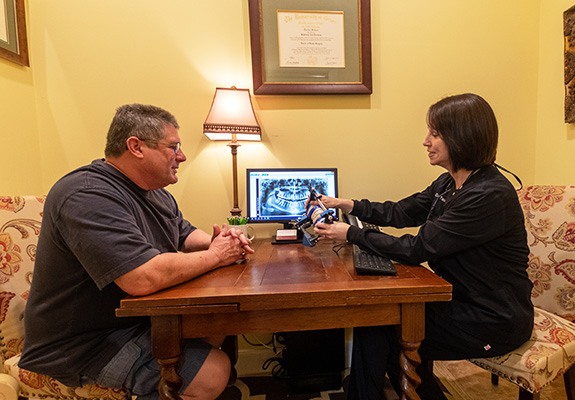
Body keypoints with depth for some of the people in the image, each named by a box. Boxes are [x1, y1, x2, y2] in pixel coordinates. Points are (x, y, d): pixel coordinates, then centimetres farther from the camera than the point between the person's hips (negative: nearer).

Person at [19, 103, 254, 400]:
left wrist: (217, 241, -8)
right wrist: (215, 256, -21)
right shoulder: (89, 196, -26)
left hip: (140, 317, 9)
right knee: (213, 371, -17)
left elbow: (186, 234, 15)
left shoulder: (154, 192, 6)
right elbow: (144, 278, -36)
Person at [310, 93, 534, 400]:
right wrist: (349, 205, -3)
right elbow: (401, 213, 6)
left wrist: (351, 234, -19)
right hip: (462, 299, 7)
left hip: (493, 321, -7)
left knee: (379, 333, -8)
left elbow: (416, 249, -26)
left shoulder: (489, 196, -26)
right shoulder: (448, 183, 2)